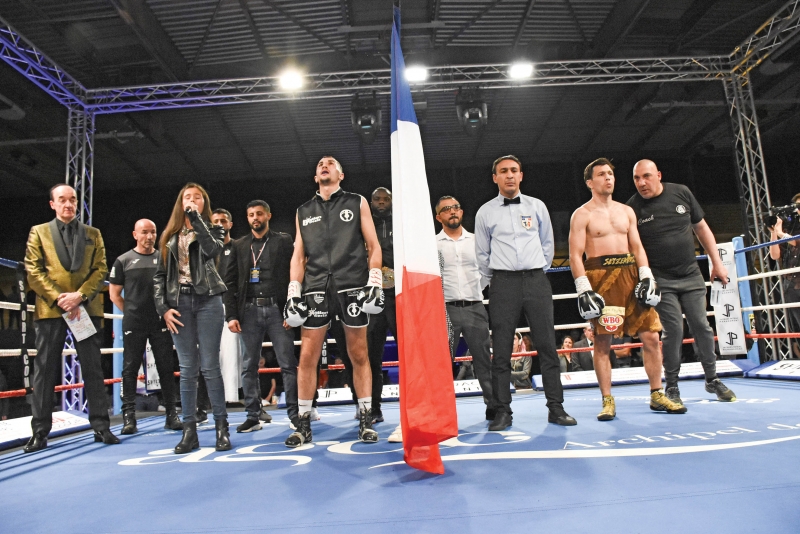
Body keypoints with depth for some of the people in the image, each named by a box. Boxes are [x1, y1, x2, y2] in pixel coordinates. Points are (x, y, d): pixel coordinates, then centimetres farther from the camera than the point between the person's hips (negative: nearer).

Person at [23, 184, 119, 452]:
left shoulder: (93, 234, 13)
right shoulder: (39, 232, 10)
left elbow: (100, 269, 5)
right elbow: (34, 271, 1)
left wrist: (80, 295, -11)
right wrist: (58, 298, -11)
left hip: (86, 308, 1)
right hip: (50, 309, 0)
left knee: (93, 368, 2)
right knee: (45, 370, 3)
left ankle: (100, 426, 7)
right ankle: (40, 431, 11)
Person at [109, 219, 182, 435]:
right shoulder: (124, 261, 5)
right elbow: (114, 294, 8)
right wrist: (131, 312, 2)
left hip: (161, 324, 1)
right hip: (134, 325, -1)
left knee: (166, 368, 3)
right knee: (130, 369, 3)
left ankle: (171, 415, 10)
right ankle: (129, 417, 11)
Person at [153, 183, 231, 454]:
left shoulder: (212, 230, 10)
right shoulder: (170, 236, 16)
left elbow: (212, 249, -15)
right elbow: (160, 276, 12)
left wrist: (195, 217, -11)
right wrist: (163, 307, -1)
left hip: (207, 300, -3)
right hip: (179, 303, 3)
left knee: (210, 367, -4)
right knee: (187, 369, 4)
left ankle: (222, 427, 4)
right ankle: (189, 431, 9)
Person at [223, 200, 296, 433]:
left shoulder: (283, 241, 6)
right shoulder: (239, 245, 13)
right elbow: (230, 283, 9)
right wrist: (231, 315, 0)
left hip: (277, 308, -2)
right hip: (249, 310, 3)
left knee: (288, 364, -2)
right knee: (249, 366, 6)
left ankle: (295, 414, 7)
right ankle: (253, 416, 15)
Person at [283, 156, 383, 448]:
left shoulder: (357, 203, 11)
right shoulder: (303, 211, 18)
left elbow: (373, 246, 7)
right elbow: (298, 255, 15)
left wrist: (374, 283, -5)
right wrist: (293, 293, 3)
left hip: (352, 287, -2)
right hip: (315, 289, 2)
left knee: (359, 356, 2)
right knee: (307, 357, -1)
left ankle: (366, 420, 14)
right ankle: (304, 424, 11)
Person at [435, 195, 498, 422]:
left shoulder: (476, 240, 11)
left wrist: (479, 289, 0)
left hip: (475, 307, 2)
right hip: (446, 309, -2)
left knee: (484, 359, 6)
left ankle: (494, 406, 15)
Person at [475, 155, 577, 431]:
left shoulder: (537, 206, 10)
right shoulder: (485, 212, 7)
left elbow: (548, 244, 16)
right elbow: (482, 254, 11)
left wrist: (539, 271, 12)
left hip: (536, 280, 1)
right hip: (503, 283, -1)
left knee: (547, 345, 1)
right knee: (501, 350, 0)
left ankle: (556, 408, 11)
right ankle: (503, 411, 8)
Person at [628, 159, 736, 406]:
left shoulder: (681, 193, 1)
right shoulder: (632, 207, -7)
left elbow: (701, 228, 10)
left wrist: (716, 262, 8)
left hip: (691, 275, 3)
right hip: (661, 281, -3)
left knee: (701, 326, 6)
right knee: (673, 330, -6)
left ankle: (712, 379, 23)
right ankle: (672, 387, 8)